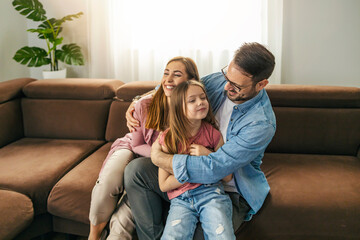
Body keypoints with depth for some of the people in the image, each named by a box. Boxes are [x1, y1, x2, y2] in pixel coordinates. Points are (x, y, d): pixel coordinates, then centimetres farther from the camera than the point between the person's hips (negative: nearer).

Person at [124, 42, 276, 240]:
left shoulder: (262, 124, -28)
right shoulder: (220, 81, -7)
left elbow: (213, 169, -33)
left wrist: (158, 157, -24)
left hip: (229, 192, -6)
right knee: (136, 170, -13)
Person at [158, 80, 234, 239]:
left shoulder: (212, 133, 6)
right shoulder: (168, 139, 2)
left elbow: (227, 176, 8)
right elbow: (164, 185, 0)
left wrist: (208, 155, -8)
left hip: (211, 192, 1)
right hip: (181, 200, 0)